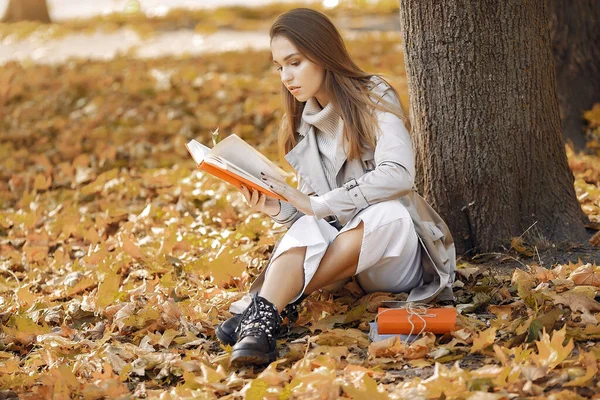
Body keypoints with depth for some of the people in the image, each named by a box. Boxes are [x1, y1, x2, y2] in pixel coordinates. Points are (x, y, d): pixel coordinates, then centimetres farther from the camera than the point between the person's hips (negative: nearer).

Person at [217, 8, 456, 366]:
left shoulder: (373, 98, -5)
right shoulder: (303, 124, 12)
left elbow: (399, 173, -22)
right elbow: (311, 212, 10)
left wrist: (317, 205, -23)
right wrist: (278, 208, -12)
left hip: (393, 256, -4)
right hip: (337, 257, 4)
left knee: (386, 212, -37)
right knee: (308, 228, -30)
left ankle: (265, 303, -40)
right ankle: (260, 323, -54)